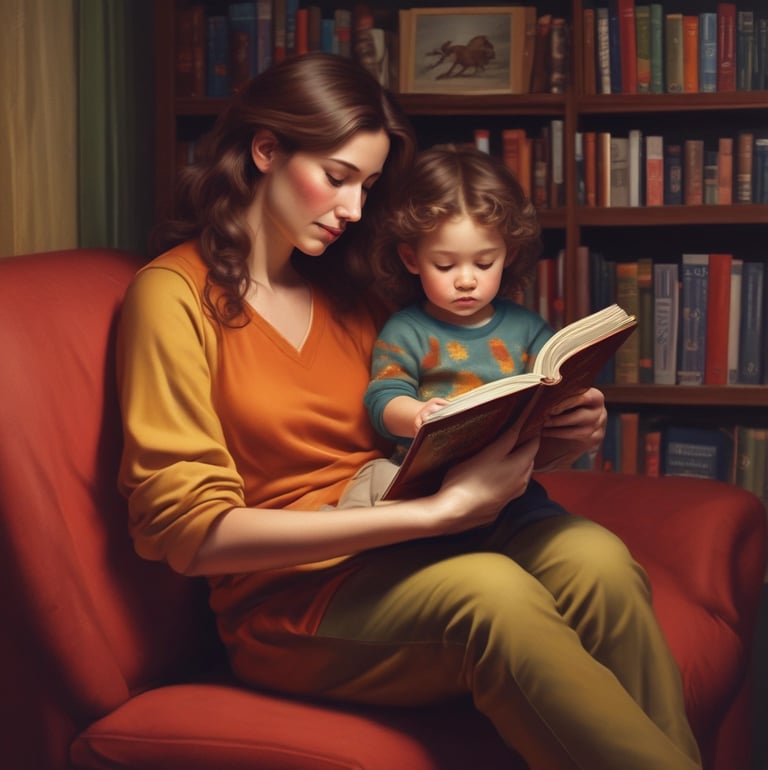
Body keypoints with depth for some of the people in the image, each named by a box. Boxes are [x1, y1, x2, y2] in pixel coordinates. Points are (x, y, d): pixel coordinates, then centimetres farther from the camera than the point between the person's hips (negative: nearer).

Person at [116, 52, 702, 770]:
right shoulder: (175, 293, -2)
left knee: (595, 559, -27)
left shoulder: (344, 289, 20)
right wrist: (430, 511, -20)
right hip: (290, 591, -5)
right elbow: (186, 528, -12)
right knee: (494, 592, -35)